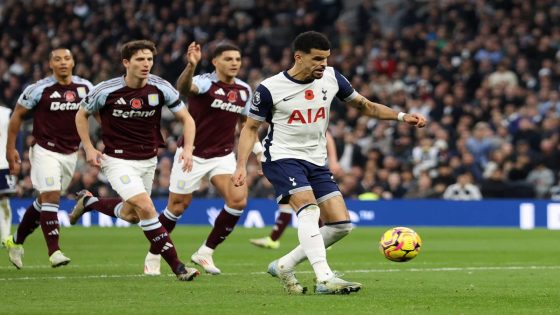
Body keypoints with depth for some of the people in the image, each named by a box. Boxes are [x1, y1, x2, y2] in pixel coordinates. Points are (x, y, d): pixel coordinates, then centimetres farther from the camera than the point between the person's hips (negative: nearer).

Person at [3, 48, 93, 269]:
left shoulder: (85, 88, 2)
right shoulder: (39, 89, -10)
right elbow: (17, 116, 0)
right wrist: (10, 149, -2)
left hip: (70, 154, 5)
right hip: (45, 151, -5)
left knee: (45, 201, 12)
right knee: (51, 197, -16)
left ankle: (16, 241, 29)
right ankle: (54, 252, -16)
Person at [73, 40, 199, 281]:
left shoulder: (161, 88, -10)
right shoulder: (107, 91, -15)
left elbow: (186, 118, -2)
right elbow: (82, 114, 3)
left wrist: (188, 149, -18)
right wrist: (89, 148, -7)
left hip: (148, 160, 5)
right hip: (118, 159, -5)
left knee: (131, 215, 16)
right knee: (146, 209, -21)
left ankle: (89, 202, 44)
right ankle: (177, 267, -17)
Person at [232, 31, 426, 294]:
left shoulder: (331, 78, 1)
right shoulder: (270, 89, -11)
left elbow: (365, 106, 13)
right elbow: (250, 128, -1)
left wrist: (402, 116, 1)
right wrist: (241, 166, -13)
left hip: (316, 163, 6)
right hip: (282, 157, -6)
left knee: (341, 225, -2)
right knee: (309, 209, -29)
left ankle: (284, 266, 11)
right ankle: (325, 279, -37)